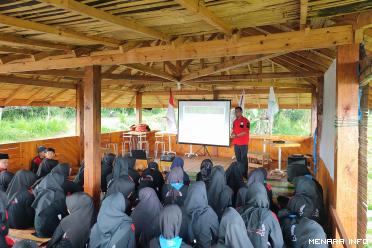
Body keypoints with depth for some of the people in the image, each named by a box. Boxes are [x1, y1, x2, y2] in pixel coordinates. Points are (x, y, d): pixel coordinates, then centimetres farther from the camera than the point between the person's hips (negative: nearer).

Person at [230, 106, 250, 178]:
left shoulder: (245, 120, -9)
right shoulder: (235, 121, 13)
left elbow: (246, 132, -15)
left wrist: (237, 136, -19)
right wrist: (232, 134, -3)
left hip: (243, 144, -7)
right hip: (236, 143, 7)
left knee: (244, 159, -2)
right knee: (238, 159, 13)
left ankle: (244, 174, 4)